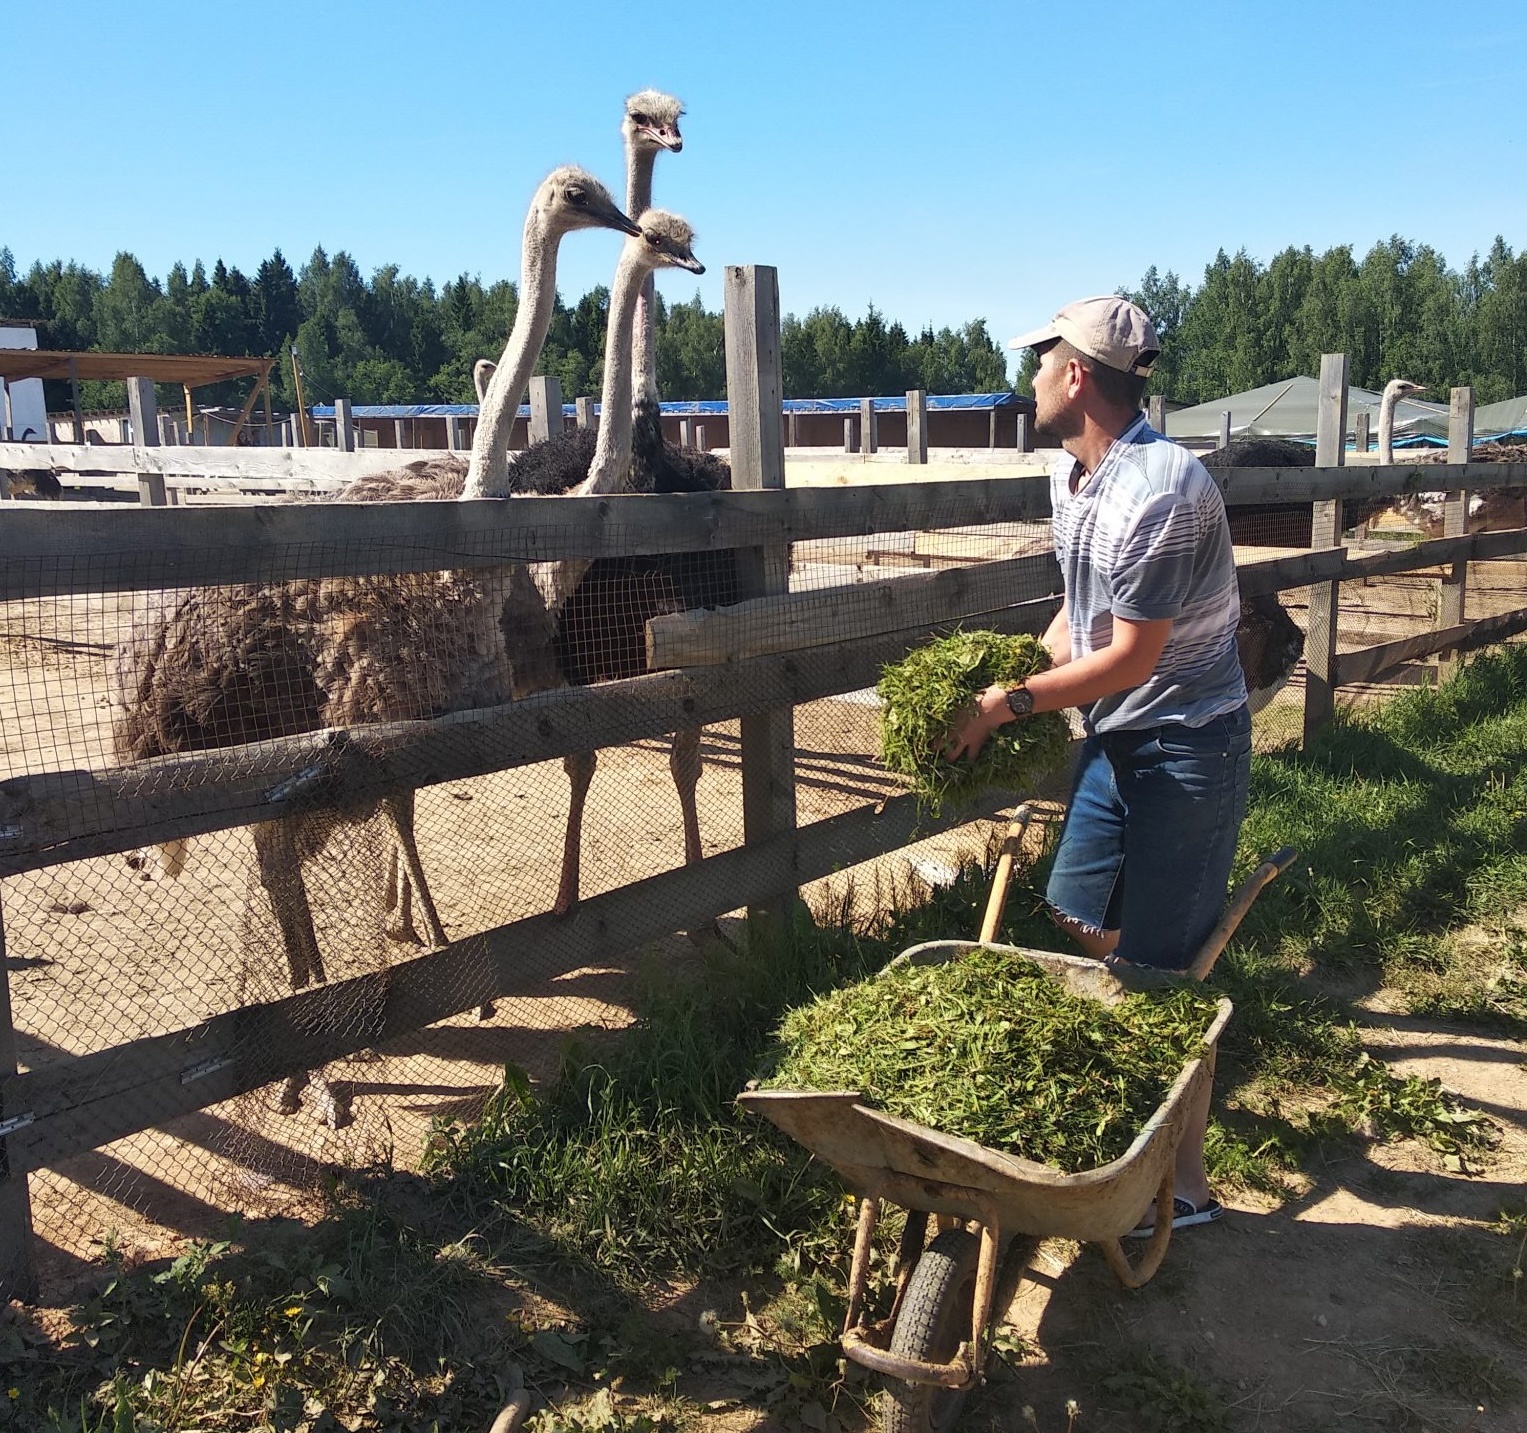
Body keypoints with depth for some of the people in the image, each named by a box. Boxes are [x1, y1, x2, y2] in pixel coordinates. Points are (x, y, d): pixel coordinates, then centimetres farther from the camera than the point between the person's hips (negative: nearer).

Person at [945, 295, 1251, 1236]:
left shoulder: (1161, 491, -25)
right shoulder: (1071, 478, 4)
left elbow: (1128, 659, -22)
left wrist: (1009, 705, -15)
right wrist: (1021, 675, -2)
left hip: (1186, 743, -9)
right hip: (1116, 736, 9)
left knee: (1160, 966, -2)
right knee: (1080, 918, 16)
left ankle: (1184, 1185, 15)